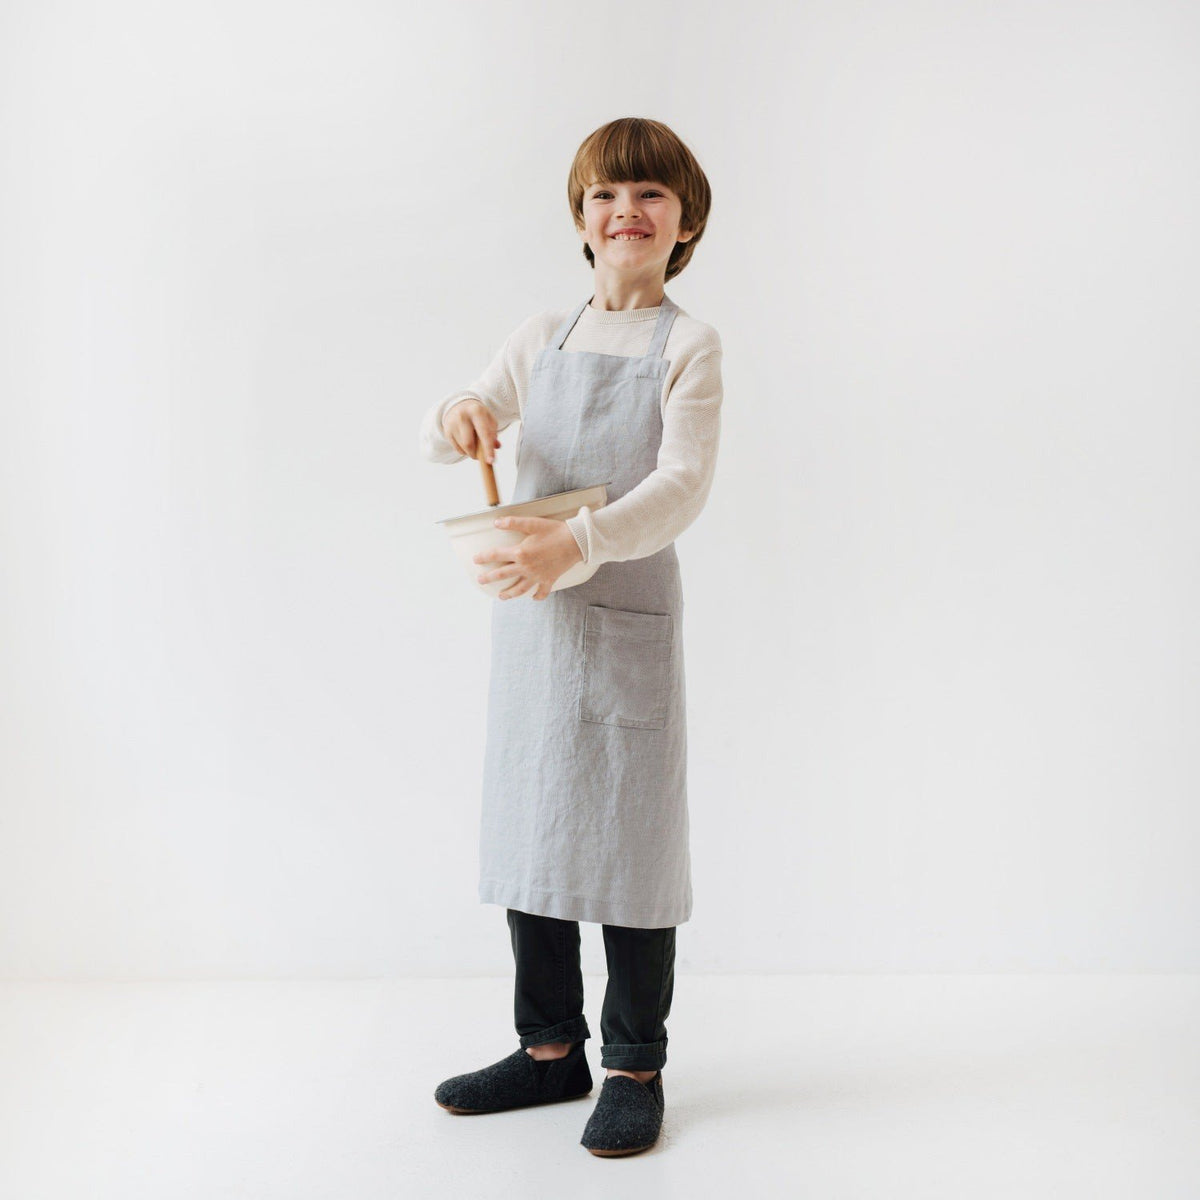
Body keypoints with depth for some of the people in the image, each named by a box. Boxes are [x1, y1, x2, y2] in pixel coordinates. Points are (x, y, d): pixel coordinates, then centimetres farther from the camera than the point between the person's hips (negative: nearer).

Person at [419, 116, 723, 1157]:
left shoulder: (689, 347, -3)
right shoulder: (544, 336, 11)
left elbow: (683, 486, -15)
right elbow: (445, 437, 10)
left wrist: (577, 542, -31)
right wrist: (459, 416, -14)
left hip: (630, 613, -5)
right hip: (530, 612, 5)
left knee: (628, 834, 1)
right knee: (530, 826, 11)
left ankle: (636, 1067, 17)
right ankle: (550, 1049, 27)